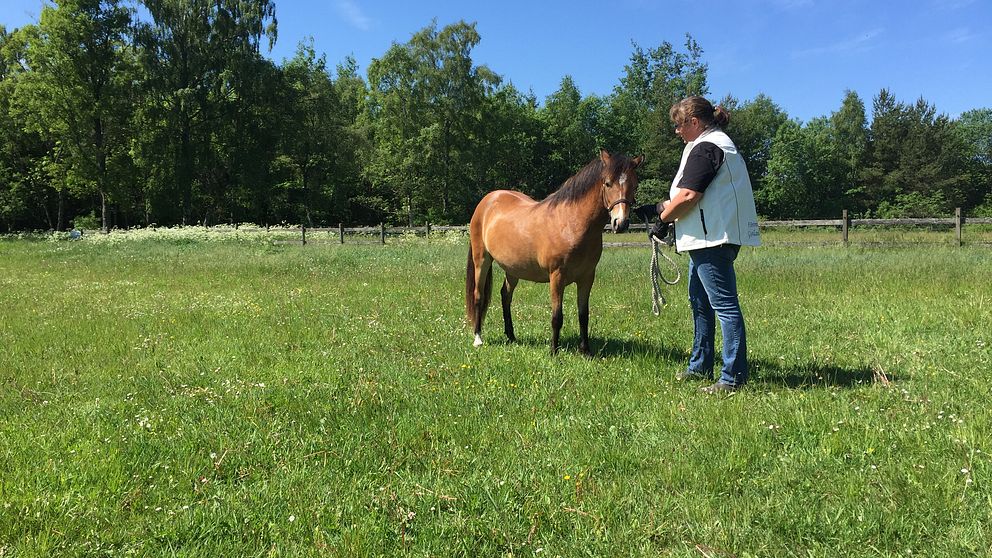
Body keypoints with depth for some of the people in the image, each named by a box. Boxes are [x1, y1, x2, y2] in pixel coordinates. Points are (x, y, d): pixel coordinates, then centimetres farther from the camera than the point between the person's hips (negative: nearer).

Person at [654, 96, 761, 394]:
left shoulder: (704, 148, -14)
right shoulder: (720, 142, 21)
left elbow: (689, 194, -21)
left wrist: (664, 216, -5)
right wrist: (669, 206, 15)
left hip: (712, 237, -12)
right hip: (711, 237, 12)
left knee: (724, 303, -10)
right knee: (699, 301, 18)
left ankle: (734, 377, -7)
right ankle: (700, 367, 29)